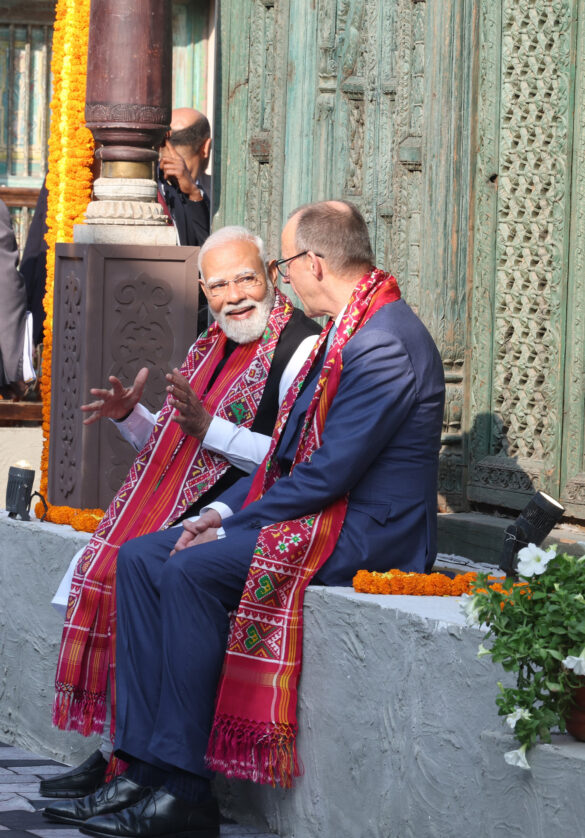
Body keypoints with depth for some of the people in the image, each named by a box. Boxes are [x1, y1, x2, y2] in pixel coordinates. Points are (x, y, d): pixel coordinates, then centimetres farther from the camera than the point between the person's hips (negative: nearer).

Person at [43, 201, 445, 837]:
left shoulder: (383, 344, -19)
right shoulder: (347, 330, 16)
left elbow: (328, 473, -22)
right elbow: (292, 451, 20)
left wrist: (236, 524, -14)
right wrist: (227, 509, 6)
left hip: (366, 531, -11)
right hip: (321, 512, 11)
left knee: (192, 571, -26)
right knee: (140, 559, -1)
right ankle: (144, 771, -8)